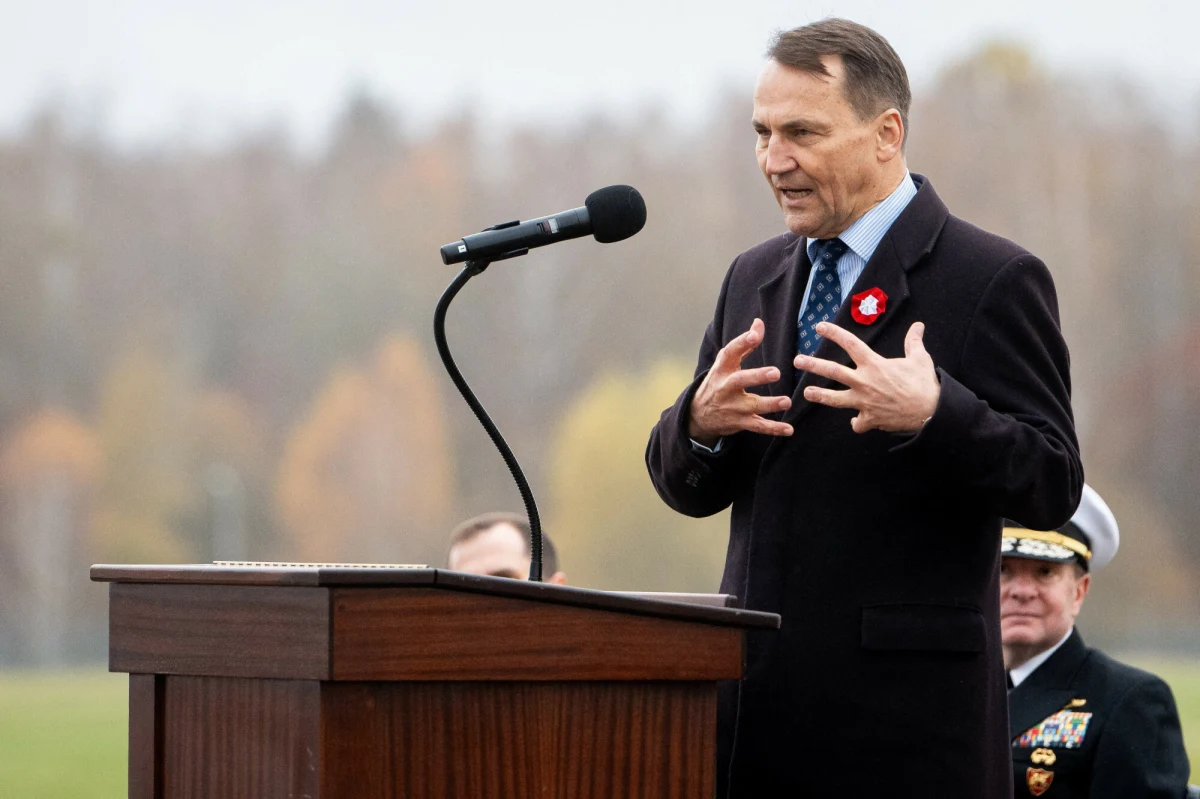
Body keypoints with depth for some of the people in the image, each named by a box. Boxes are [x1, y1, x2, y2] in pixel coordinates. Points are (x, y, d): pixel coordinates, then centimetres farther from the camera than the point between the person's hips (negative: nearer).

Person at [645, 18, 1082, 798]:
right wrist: (700, 421, -8)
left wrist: (932, 414, -27)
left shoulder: (995, 280, -4)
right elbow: (685, 488, 15)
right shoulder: (755, 278, 15)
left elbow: (1054, 486, -10)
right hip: (756, 709, 6)